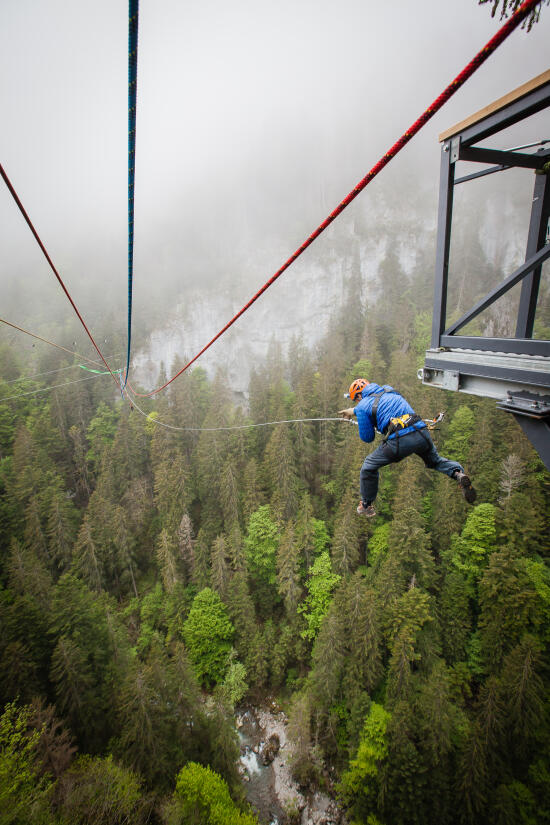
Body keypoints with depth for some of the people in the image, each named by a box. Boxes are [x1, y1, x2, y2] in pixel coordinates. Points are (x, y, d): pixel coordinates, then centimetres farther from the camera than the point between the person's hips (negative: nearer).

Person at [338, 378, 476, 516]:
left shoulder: (363, 406, 5)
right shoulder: (388, 389, 23)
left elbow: (367, 438, 9)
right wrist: (354, 410, 51)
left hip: (400, 440, -6)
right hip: (422, 432, 6)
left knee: (368, 467, 15)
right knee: (435, 461, 34)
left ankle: (366, 506, 26)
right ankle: (458, 473, 7)